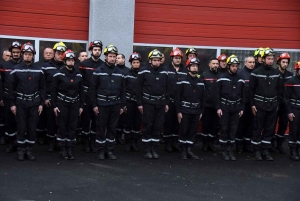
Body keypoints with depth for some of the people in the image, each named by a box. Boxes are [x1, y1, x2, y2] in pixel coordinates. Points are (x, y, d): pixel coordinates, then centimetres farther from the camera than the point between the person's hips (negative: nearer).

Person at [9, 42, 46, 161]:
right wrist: (12, 104, -4)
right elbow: (12, 88, 0)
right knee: (21, 127, 2)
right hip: (20, 103, -1)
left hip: (34, 103, 2)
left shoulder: (38, 70, 4)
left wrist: (41, 104, 0)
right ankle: (21, 150, 12)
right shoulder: (16, 69, 0)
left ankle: (29, 150, 14)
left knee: (32, 127, 4)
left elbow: (42, 88, 6)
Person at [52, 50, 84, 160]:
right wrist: (54, 105, -6)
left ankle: (70, 149, 12)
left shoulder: (78, 75, 6)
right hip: (62, 104, -3)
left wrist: (81, 106, 8)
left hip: (74, 104, 3)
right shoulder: (59, 74, -5)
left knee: (73, 127, 4)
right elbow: (54, 90, -3)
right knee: (62, 126, 1)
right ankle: (63, 149, 10)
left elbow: (81, 91, 11)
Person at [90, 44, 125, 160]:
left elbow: (122, 90, 12)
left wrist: (122, 106, 7)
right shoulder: (98, 71, -1)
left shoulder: (119, 73, 9)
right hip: (102, 104, -3)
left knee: (112, 128, 7)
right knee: (101, 128, 2)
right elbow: (93, 89, -1)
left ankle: (110, 150, 17)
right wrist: (94, 105, -6)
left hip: (115, 104, 3)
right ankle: (101, 151, 12)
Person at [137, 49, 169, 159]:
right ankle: (147, 150, 8)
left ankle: (154, 149, 16)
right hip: (148, 102, -4)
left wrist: (166, 103, 11)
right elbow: (139, 88, -3)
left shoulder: (164, 72, 8)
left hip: (160, 103, 4)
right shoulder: (144, 71, -4)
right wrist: (139, 103, -6)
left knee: (158, 127, 6)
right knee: (148, 126, -1)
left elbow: (167, 88, 14)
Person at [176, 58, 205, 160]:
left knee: (193, 131, 7)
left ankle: (189, 150, 17)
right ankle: (183, 151, 13)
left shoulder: (200, 81, 8)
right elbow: (178, 97, -6)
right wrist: (178, 111, -9)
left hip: (196, 111, 4)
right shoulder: (182, 80, -5)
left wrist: (201, 111, 8)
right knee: (184, 131, 2)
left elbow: (202, 98, 11)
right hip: (185, 111, -4)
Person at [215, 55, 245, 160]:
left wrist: (242, 108, 7)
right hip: (224, 107, -3)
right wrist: (218, 108, -9)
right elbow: (217, 94, -4)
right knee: (224, 129, 0)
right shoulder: (222, 78, -4)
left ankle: (230, 150, 14)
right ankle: (224, 151, 9)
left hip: (236, 108, 3)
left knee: (233, 130, 5)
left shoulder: (240, 79, 7)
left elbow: (242, 95, 11)